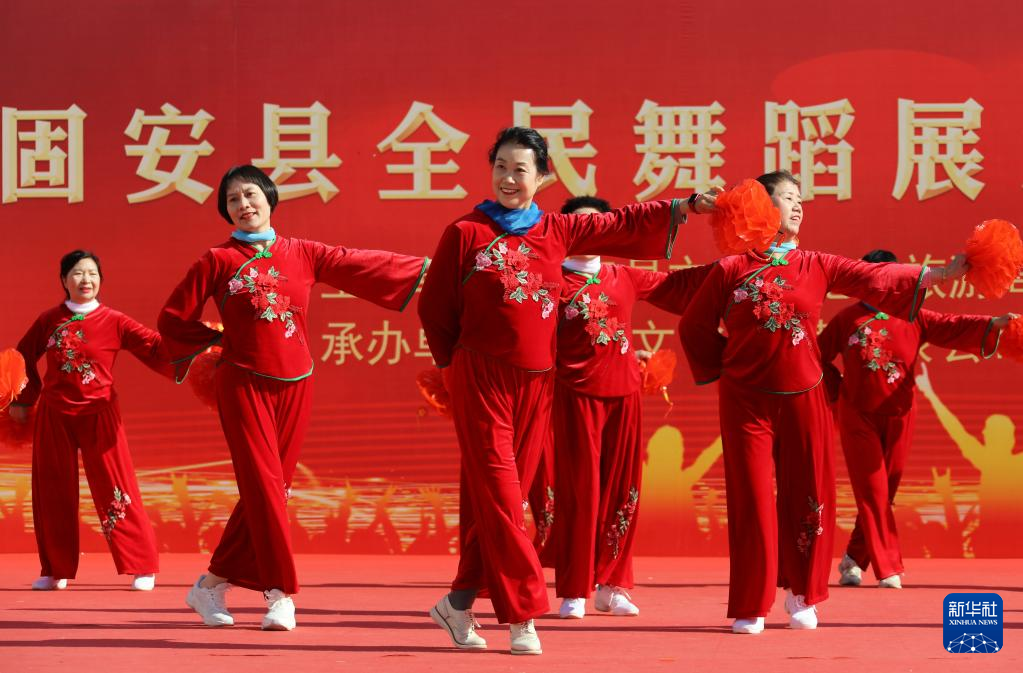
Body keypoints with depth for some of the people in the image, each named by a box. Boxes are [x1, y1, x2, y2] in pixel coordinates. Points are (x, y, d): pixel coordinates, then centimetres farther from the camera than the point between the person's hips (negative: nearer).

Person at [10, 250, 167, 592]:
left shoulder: (114, 322, -4)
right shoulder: (49, 320, 3)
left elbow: (157, 348, -12)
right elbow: (24, 357, 17)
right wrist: (23, 400, 16)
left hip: (99, 415, -3)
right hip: (54, 416, 3)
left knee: (116, 491, -4)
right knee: (53, 492, 7)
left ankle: (142, 567, 2)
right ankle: (56, 570, 19)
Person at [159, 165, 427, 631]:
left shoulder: (302, 254, 9)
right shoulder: (218, 261, 1)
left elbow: (363, 266, 8)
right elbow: (172, 320, 5)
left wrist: (425, 267, 5)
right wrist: (217, 339, 4)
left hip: (294, 384, 4)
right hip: (243, 385, -3)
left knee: (267, 489, 4)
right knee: (264, 486, -10)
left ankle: (213, 585, 15)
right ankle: (280, 595, -9)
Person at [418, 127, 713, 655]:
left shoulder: (557, 232, 9)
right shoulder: (465, 233, -2)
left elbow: (623, 224, 15)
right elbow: (434, 306, 5)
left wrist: (684, 206, 10)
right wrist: (455, 362, 9)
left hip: (537, 380, 4)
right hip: (480, 378, -4)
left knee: (500, 495, 7)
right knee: (497, 493, -7)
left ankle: (460, 601, 18)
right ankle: (521, 616, -7)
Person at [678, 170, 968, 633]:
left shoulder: (817, 267, 6)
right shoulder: (731, 270, 0)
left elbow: (877, 279, -1)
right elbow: (694, 327, 9)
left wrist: (940, 274, -10)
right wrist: (721, 369, 5)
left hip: (804, 399, 3)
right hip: (747, 402, -3)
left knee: (807, 497, 5)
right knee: (752, 500, -3)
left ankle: (802, 595, 22)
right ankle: (750, 608, 3)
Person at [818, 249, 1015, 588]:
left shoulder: (913, 318, 1)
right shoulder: (847, 319, -2)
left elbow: (952, 328, -10)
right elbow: (820, 354, 9)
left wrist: (992, 324, -23)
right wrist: (835, 385, 2)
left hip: (898, 417, 2)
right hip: (858, 418, -2)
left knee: (884, 492, 7)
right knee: (872, 491, -6)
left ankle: (854, 560, 21)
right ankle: (888, 569, -5)